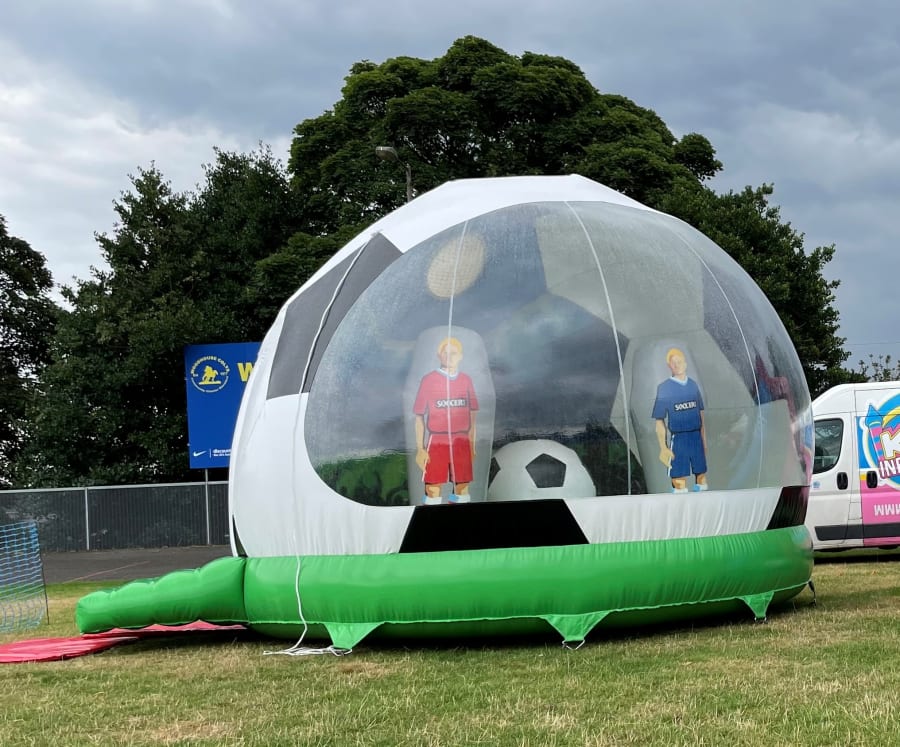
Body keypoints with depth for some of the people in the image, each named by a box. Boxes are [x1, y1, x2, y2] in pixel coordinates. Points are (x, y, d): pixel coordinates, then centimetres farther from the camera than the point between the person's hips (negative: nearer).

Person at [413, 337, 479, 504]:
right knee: (433, 490, -3)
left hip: (462, 444, 3)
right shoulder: (428, 380, -3)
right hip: (436, 443, -3)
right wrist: (420, 449, -4)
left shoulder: (466, 380, 6)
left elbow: (472, 414, 13)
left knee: (462, 488, 6)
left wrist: (472, 444, 11)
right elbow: (419, 417, -1)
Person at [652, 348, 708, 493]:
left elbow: (700, 413, 16)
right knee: (680, 484, -6)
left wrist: (704, 440, 12)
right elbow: (659, 421, -3)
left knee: (701, 477, 6)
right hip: (678, 439, -4)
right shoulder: (664, 388, -4)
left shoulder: (693, 385, 9)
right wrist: (663, 448, -8)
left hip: (696, 437, 4)